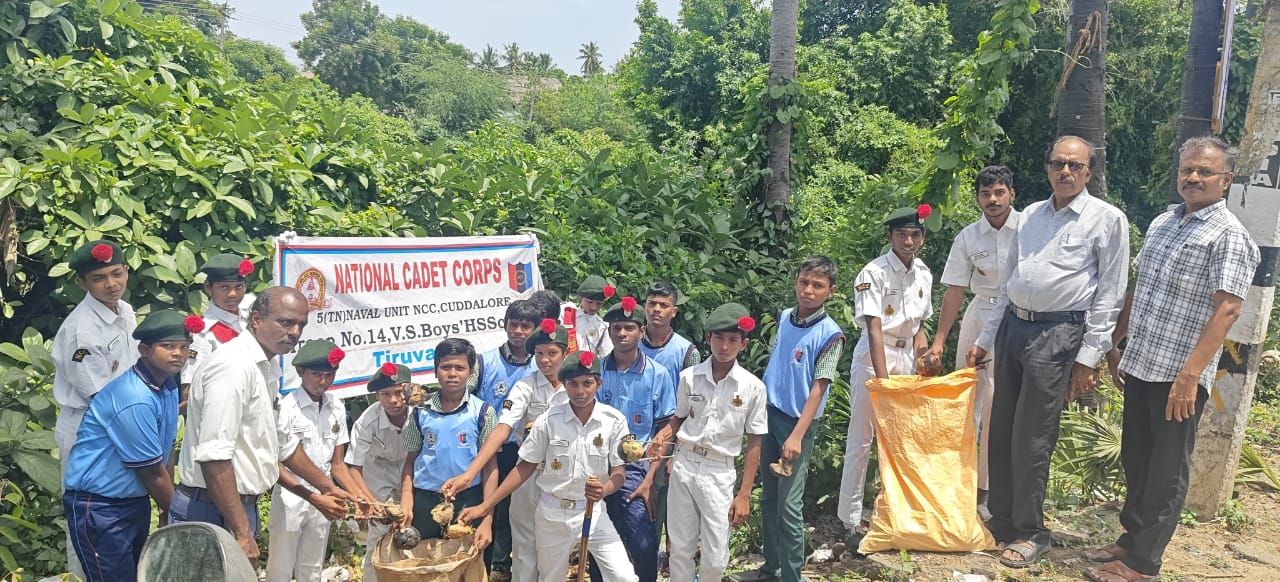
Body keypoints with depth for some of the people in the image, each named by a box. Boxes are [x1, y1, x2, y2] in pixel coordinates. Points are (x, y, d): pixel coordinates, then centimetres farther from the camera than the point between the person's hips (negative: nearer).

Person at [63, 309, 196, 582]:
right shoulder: (135, 400, -26)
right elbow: (151, 472, -18)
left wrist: (169, 509, 8)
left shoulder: (168, 387, 1)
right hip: (98, 507, -9)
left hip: (136, 501, 9)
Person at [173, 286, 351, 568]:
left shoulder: (265, 368, 11)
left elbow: (282, 441, 23)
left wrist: (325, 487, 30)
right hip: (214, 510, -9)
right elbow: (213, 456, -26)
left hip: (242, 505, 9)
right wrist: (241, 532, -25)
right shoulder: (234, 365, -19)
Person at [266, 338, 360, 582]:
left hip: (322, 500, 5)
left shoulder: (337, 408, 1)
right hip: (290, 499, -4)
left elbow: (336, 463, 6)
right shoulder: (286, 407, -14)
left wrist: (357, 495, -10)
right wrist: (312, 497, -21)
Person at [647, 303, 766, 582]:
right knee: (680, 549, 11)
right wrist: (662, 437, -9)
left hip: (719, 473, -2)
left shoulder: (753, 387, -8)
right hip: (684, 465, 2)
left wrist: (744, 494, -3)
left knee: (715, 558, 3)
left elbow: (754, 443, -2)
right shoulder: (689, 377, -2)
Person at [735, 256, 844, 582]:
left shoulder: (830, 335, -13)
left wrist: (797, 436, -24)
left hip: (798, 421, -6)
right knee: (768, 497, 15)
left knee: (788, 504, -3)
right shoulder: (785, 317, 4)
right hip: (769, 414, 6)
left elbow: (818, 388, -17)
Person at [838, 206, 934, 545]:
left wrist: (921, 348, 0)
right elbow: (874, 329, -21)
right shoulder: (874, 273, -15)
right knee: (861, 440, -2)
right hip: (873, 356, -6)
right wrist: (882, 379, -27)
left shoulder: (923, 274, 6)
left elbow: (919, 323, 15)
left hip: (906, 357, 6)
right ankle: (851, 520, 5)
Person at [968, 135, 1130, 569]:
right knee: (1000, 431, 10)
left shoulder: (1107, 219, -2)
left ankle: (1030, 533, 13)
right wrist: (985, 339, 17)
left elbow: (1110, 295, -5)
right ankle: (1001, 519, 25)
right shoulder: (1031, 214, 14)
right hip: (1013, 325, 6)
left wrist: (1088, 357, -10)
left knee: (1031, 439, -3)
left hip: (1057, 333, -6)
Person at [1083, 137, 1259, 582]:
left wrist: (1190, 375, -25)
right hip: (1139, 365, 7)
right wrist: (1115, 343, 19)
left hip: (1178, 377, -7)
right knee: (1135, 461, 17)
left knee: (1165, 473, 4)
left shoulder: (1228, 237, -11)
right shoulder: (1162, 223, 12)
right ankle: (1131, 539, 31)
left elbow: (1226, 310, -19)